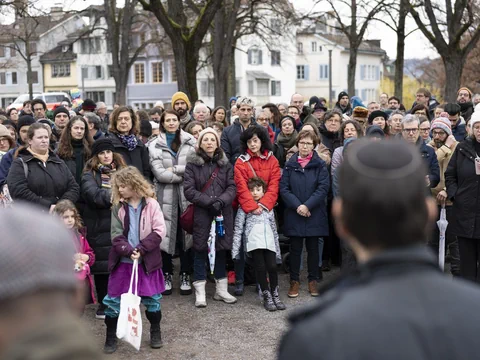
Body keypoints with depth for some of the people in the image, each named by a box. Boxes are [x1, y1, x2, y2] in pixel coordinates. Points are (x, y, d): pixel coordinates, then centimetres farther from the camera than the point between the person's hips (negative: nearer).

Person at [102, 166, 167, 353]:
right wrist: (128, 251, -20)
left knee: (152, 298, 9)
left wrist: (141, 250, -18)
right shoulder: (118, 207, 1)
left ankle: (155, 333, 29)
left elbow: (159, 231, -11)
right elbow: (116, 234, -4)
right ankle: (111, 338, 19)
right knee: (113, 299, 5)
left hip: (147, 261, -2)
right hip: (123, 261, 2)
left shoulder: (151, 204, -6)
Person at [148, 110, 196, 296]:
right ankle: (167, 276, 13)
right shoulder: (155, 145, 4)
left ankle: (185, 276, 12)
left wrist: (174, 169, -7)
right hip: (165, 195, 0)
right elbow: (159, 173, -7)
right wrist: (185, 174, -6)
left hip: (187, 194, 1)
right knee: (166, 233, 0)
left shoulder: (190, 142, 7)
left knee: (186, 233, 1)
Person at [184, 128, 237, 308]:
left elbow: (232, 187, 2)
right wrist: (209, 202, -16)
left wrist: (221, 201, -16)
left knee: (222, 248, 9)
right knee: (200, 249, 1)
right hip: (201, 213, -3)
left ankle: (221, 288, 21)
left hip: (223, 212, 3)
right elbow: (189, 190, -7)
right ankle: (200, 291, 9)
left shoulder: (225, 164, 9)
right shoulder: (192, 164, 1)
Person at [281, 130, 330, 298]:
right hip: (294, 214, 1)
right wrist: (297, 205, -14)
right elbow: (283, 188, -2)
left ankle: (313, 280, 20)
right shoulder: (290, 165, 4)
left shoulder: (320, 165, 1)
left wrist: (307, 205, -16)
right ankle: (294, 281, 16)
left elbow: (323, 188, -7)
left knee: (313, 248, 8)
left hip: (314, 214, 0)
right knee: (295, 248, 6)